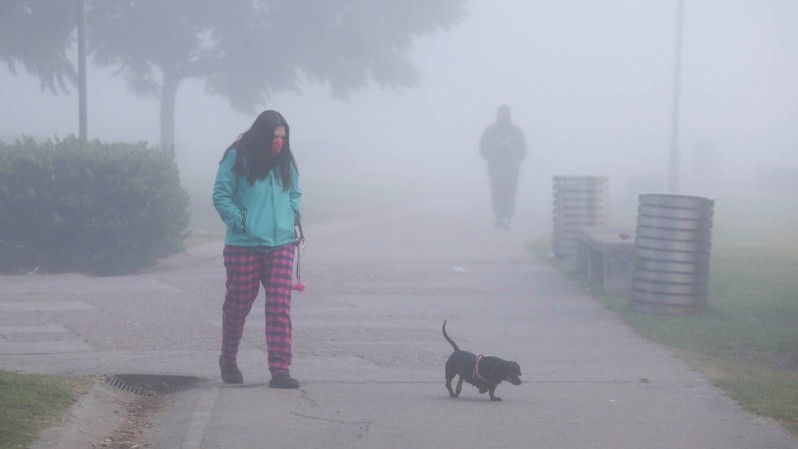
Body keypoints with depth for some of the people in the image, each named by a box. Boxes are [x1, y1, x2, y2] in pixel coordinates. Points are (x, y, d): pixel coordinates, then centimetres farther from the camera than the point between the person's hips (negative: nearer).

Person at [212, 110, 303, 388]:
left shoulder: (285, 162, 11)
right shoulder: (237, 158, -5)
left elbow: (295, 193, 27)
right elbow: (221, 195, -5)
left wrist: (294, 214, 10)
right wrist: (240, 222, -12)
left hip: (281, 245, 4)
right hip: (243, 247, -3)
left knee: (280, 307, -7)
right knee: (238, 305, 8)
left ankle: (280, 371, -9)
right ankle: (228, 361, 31)